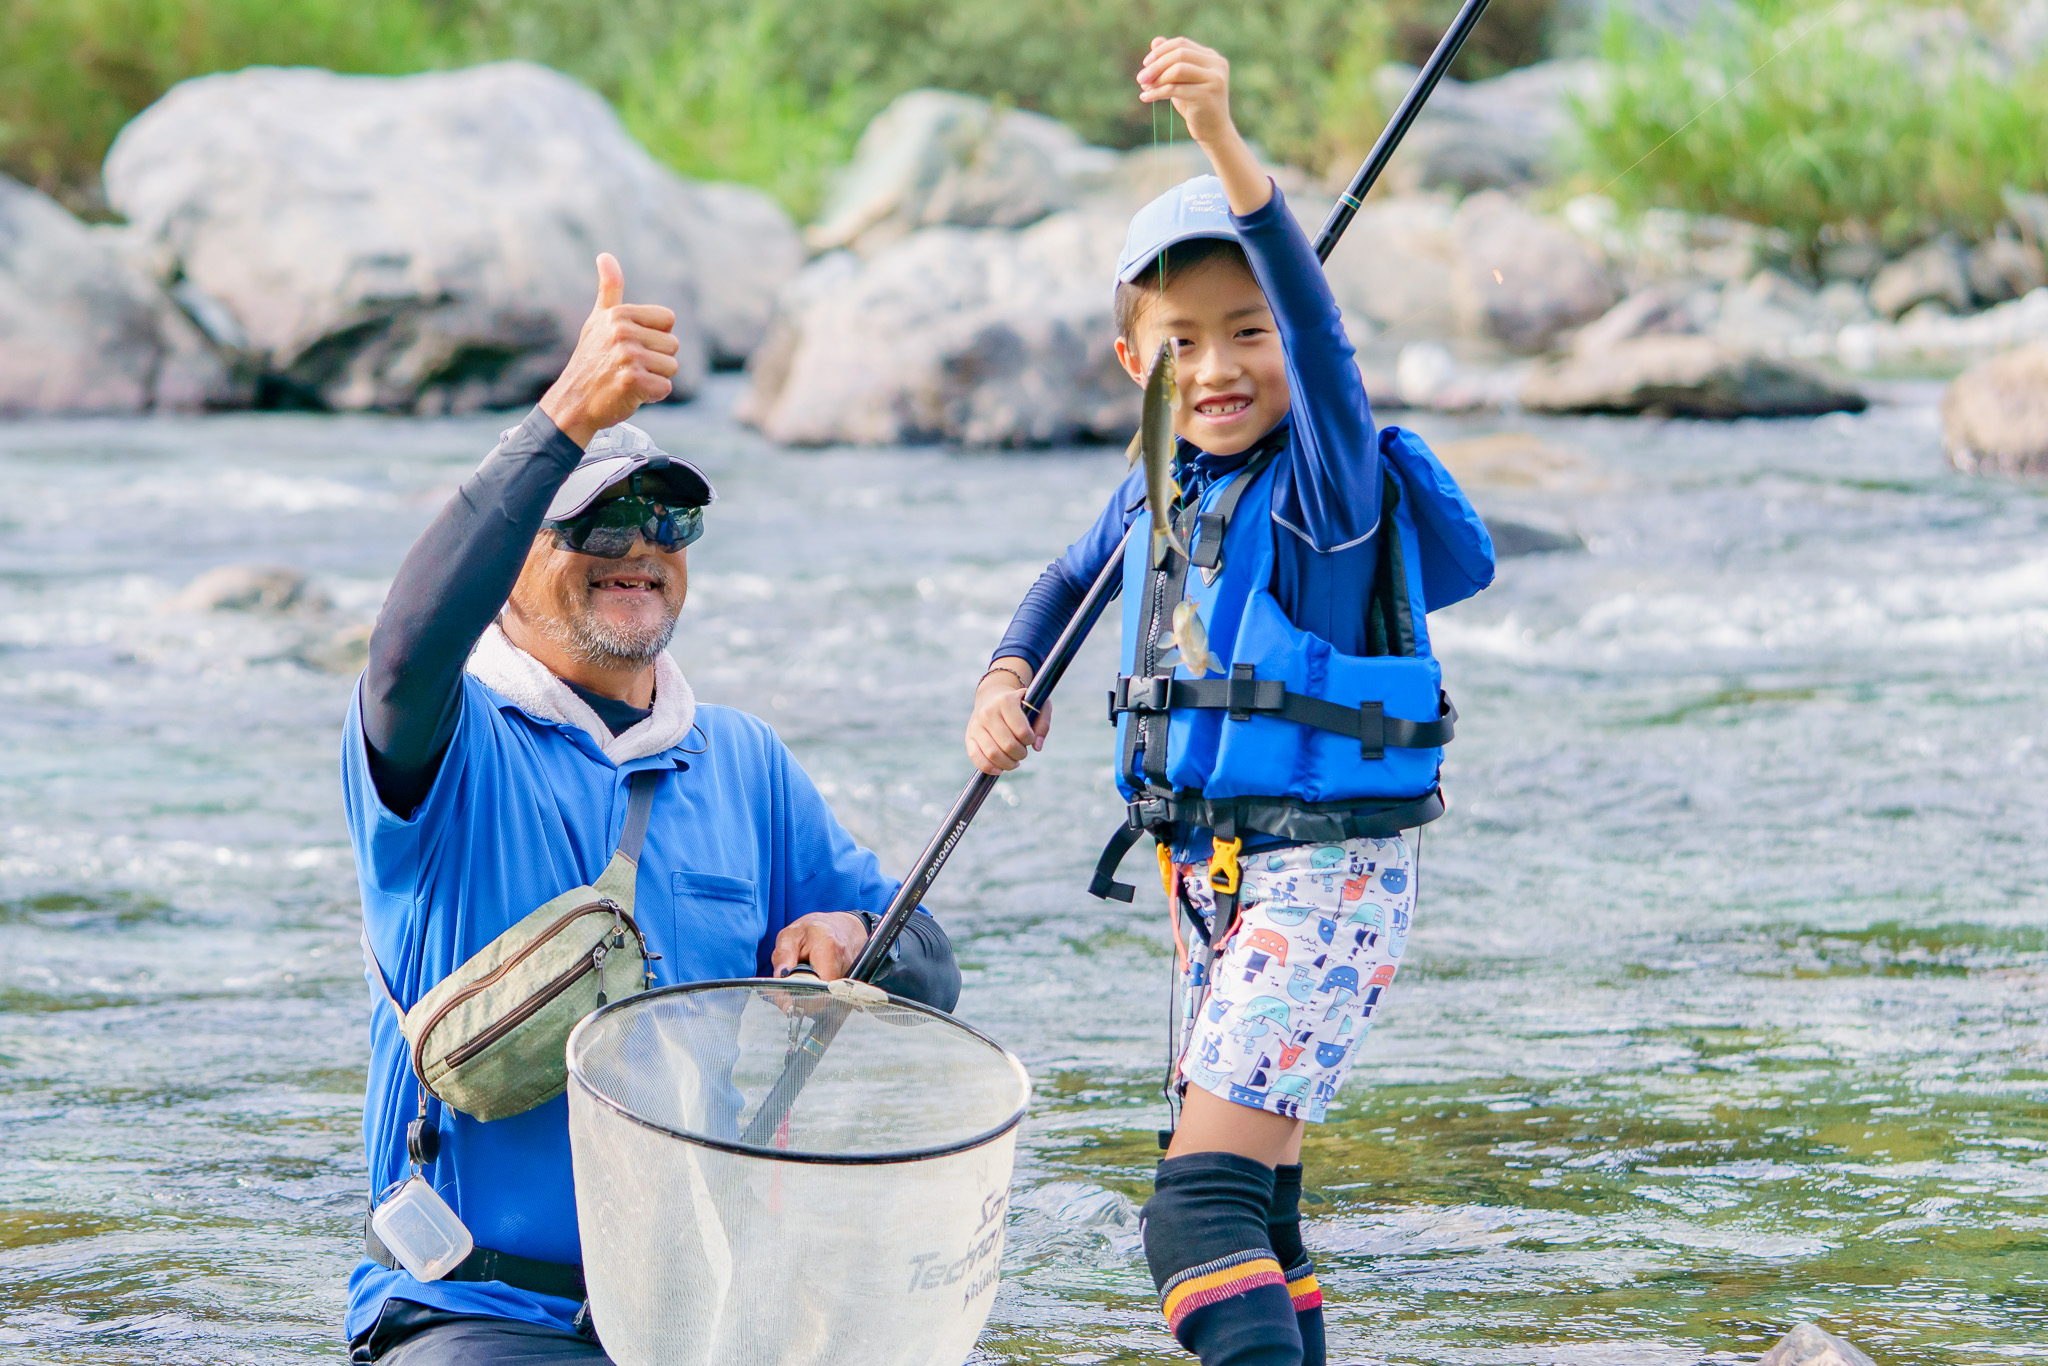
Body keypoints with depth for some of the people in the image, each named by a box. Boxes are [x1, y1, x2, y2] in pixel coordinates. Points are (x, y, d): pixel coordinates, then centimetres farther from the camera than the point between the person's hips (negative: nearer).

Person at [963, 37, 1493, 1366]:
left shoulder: (1327, 477, -13)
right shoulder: (1156, 495, 9)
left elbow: (1315, 320, -32)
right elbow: (1071, 582, 30)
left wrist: (1226, 141, -46)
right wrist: (1009, 682, 9)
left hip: (1326, 885, -9)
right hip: (1212, 879, 9)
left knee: (1201, 1203, -19)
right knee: (1259, 1199, 15)